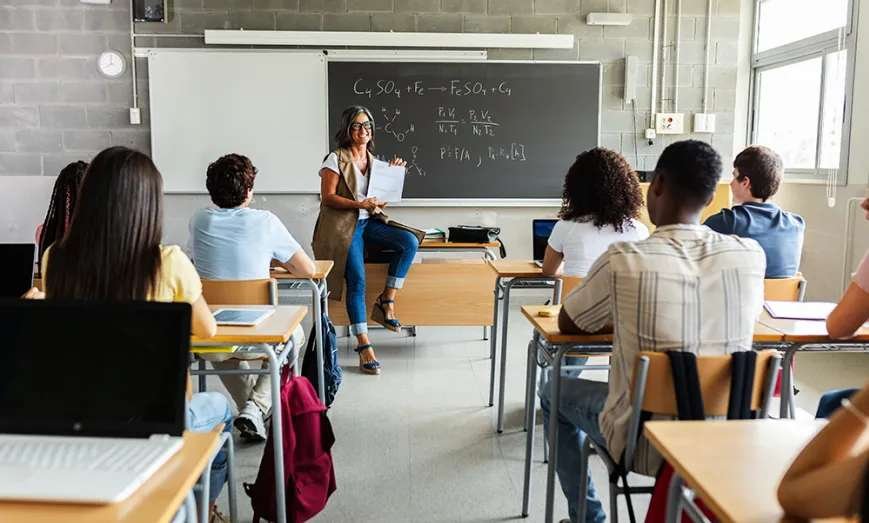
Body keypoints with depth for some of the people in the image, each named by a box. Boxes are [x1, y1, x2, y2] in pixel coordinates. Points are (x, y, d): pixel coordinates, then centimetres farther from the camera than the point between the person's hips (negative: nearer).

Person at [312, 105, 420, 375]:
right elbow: (328, 198, -10)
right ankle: (363, 345, -13)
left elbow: (381, 198, 18)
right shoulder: (336, 159, -3)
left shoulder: (373, 160, 16)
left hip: (368, 223, 6)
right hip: (342, 226, -6)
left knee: (410, 242, -20)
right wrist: (360, 204, -20)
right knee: (357, 280, -20)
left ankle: (386, 302, -11)